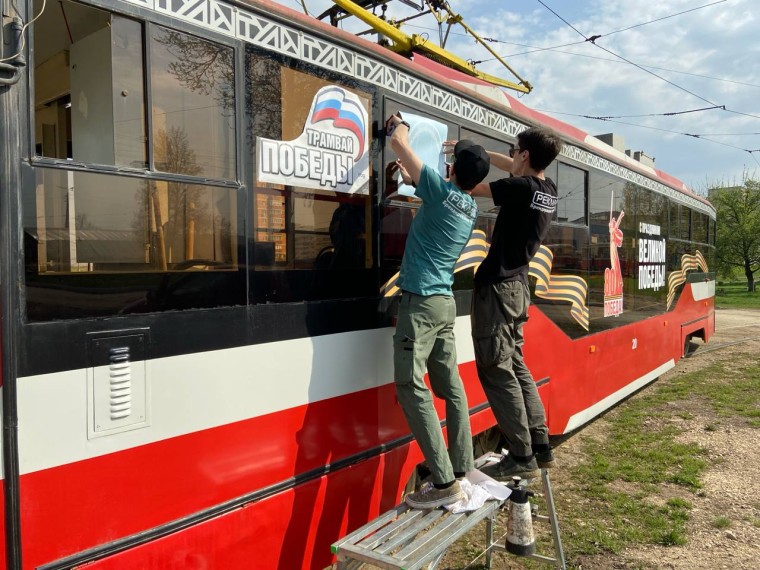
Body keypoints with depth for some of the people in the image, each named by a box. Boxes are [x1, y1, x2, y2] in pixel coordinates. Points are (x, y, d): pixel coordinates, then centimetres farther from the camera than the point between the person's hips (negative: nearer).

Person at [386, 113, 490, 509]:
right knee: (450, 387, 11)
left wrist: (398, 126, 19)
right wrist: (413, 179, 39)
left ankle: (444, 482, -10)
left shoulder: (442, 190, -7)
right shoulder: (470, 208, 13)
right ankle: (463, 470, 18)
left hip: (421, 301, -8)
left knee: (412, 389, -9)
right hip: (445, 303, 8)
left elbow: (398, 143, -1)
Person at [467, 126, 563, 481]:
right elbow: (515, 169, 25)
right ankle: (541, 447, 21)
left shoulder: (520, 188, -16)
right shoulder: (548, 190, 8)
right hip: (517, 287, 9)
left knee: (497, 372, -3)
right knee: (515, 366, 16)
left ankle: (522, 458, 1)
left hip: (497, 288, -9)